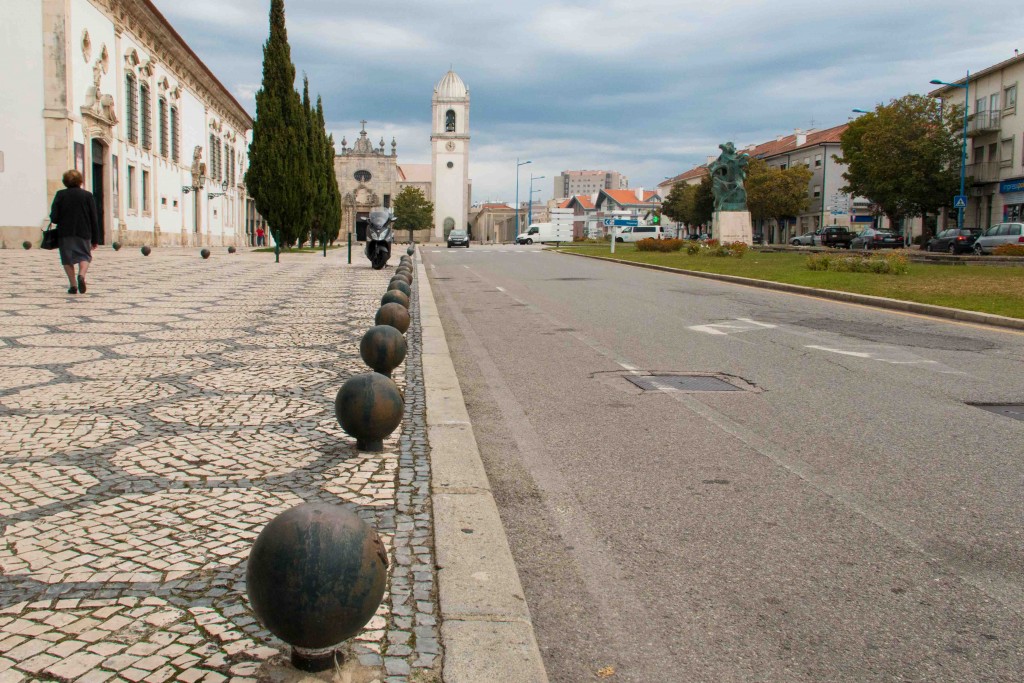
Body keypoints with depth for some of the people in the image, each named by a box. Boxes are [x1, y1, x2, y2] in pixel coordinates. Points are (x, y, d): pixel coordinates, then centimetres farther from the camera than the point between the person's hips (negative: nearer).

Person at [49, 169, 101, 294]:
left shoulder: (60, 195, -2)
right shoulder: (87, 195, 0)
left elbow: (54, 218, -6)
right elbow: (94, 219, -1)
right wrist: (95, 239, 5)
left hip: (65, 233, 0)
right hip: (83, 233, 0)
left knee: (67, 259, 11)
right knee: (85, 256, 11)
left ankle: (73, 285, 5)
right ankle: (81, 275, -17)